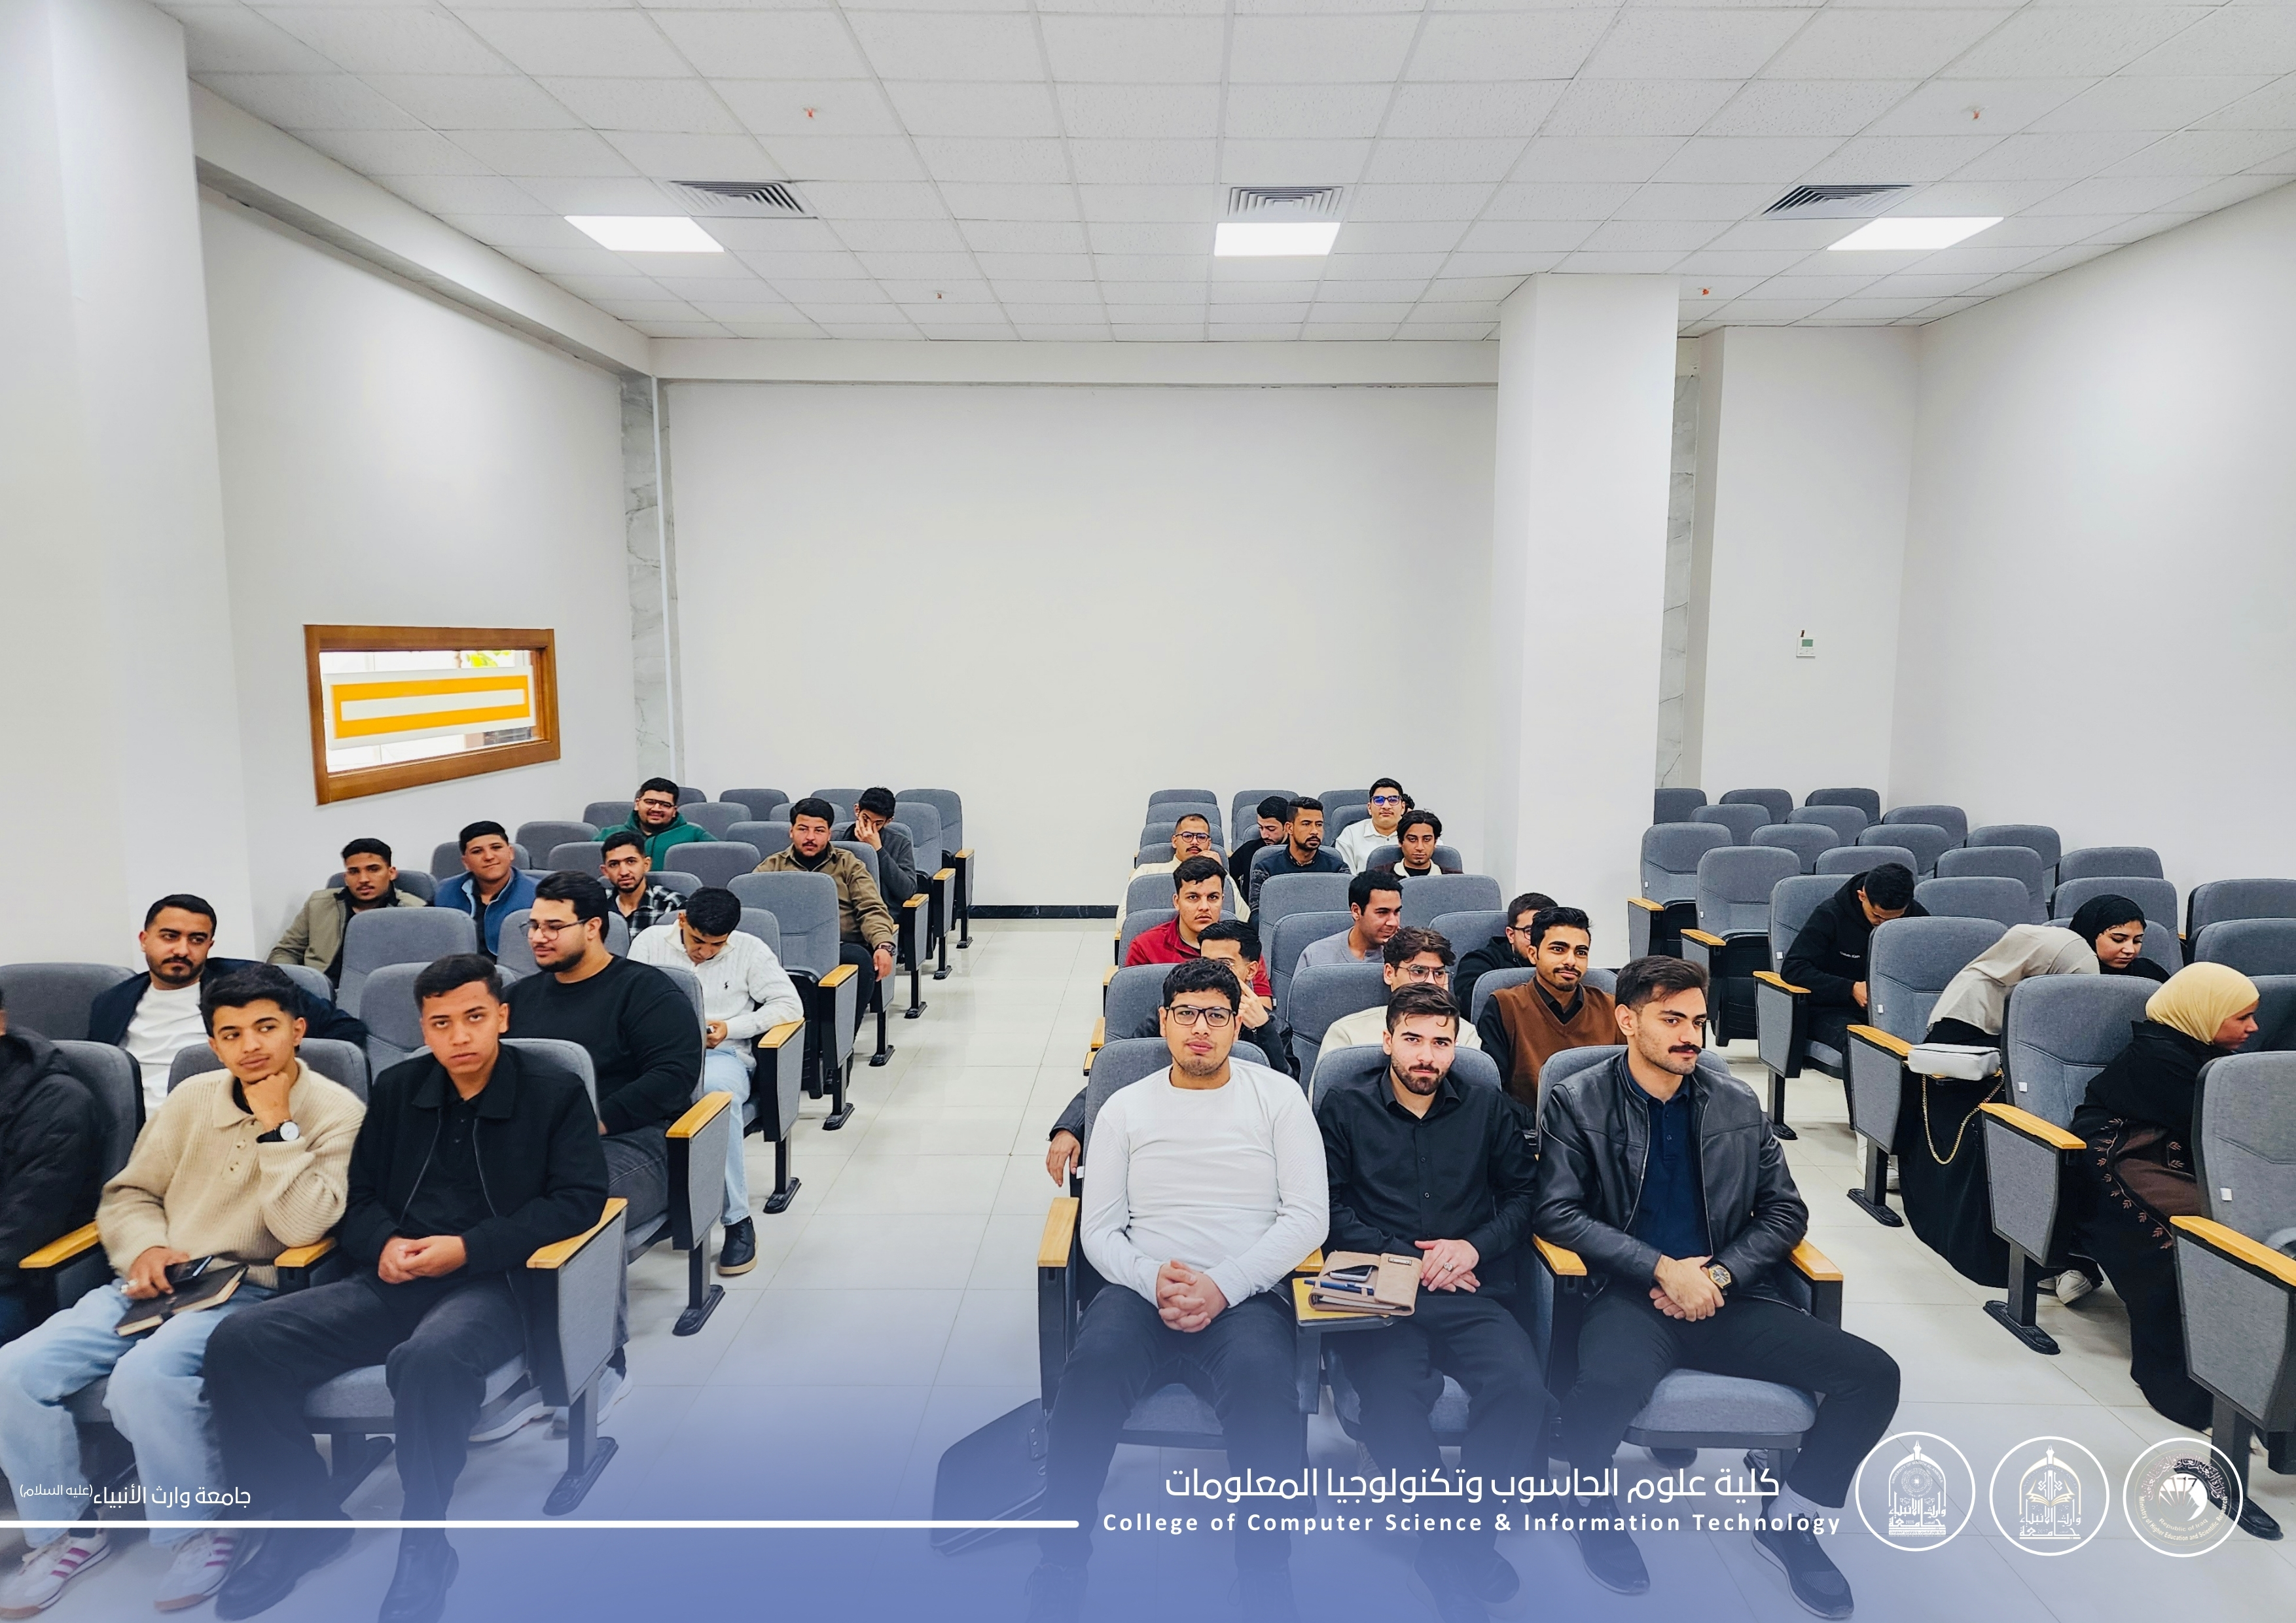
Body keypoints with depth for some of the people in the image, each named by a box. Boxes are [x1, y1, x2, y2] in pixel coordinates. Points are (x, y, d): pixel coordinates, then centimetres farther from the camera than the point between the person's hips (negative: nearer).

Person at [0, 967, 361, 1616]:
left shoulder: (336, 1112, -7)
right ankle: (68, 1532, 10)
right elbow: (129, 1192, 17)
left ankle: (204, 1531, -7)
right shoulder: (194, 1097, 11)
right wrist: (144, 1249, -4)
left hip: (248, 1290, -6)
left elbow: (304, 1226, -17)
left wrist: (277, 1127, -18)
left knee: (143, 1377, -31)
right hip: (156, 1283, 6)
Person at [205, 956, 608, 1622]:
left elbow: (579, 1197, -7)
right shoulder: (396, 1089, 15)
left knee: (430, 1359, -37)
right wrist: (382, 1243, -5)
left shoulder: (555, 1094, 1)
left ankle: (423, 1547, -14)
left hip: (492, 1284, -5)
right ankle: (305, 1517, 4)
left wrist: (467, 1248, -16)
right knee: (238, 1343, -14)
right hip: (393, 1282, 5)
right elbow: (358, 1193, 19)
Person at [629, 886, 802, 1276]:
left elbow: (790, 1004, 2)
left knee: (717, 1091, -38)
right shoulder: (650, 942, 10)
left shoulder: (750, 950, 6)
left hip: (722, 1053, -1)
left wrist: (731, 1027, -8)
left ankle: (738, 1220, -28)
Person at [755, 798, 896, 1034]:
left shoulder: (848, 864, 20)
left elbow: (872, 910, 9)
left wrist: (883, 945, -12)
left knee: (860, 959, -36)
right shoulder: (772, 866, 22)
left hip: (841, 945, 0)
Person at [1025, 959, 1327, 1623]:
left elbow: (1308, 1215, 0)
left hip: (1247, 1290, -1)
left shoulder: (1277, 1095, 8)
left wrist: (1223, 1286, -13)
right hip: (1142, 1286, 2)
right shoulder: (1125, 1108, 14)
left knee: (1260, 1378, -35)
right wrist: (1152, 1280, -12)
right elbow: (1098, 1229, 10)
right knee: (1093, 1366, -31)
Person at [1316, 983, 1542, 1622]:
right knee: (1393, 1400, -31)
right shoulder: (1343, 1109, 13)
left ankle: (1456, 1545, -13)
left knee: (1520, 1382, -30)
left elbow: (1523, 1193, 14)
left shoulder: (1491, 1109, 20)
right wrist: (1406, 1258, -4)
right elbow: (1330, 1210, 6)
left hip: (1472, 1295, 2)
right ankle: (1466, 1549, -9)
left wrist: (1475, 1245, -3)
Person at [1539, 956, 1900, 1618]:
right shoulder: (1575, 1102, -1)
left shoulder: (1738, 1103, 12)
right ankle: (1593, 1502, 1)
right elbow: (1556, 1212, -7)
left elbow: (1785, 1210, 11)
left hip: (1727, 1296, 4)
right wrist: (1662, 1268, -15)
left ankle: (1788, 1520, 10)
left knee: (1873, 1375, -14)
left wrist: (1719, 1274, -6)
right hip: (1629, 1296, -4)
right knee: (1609, 1386, -36)